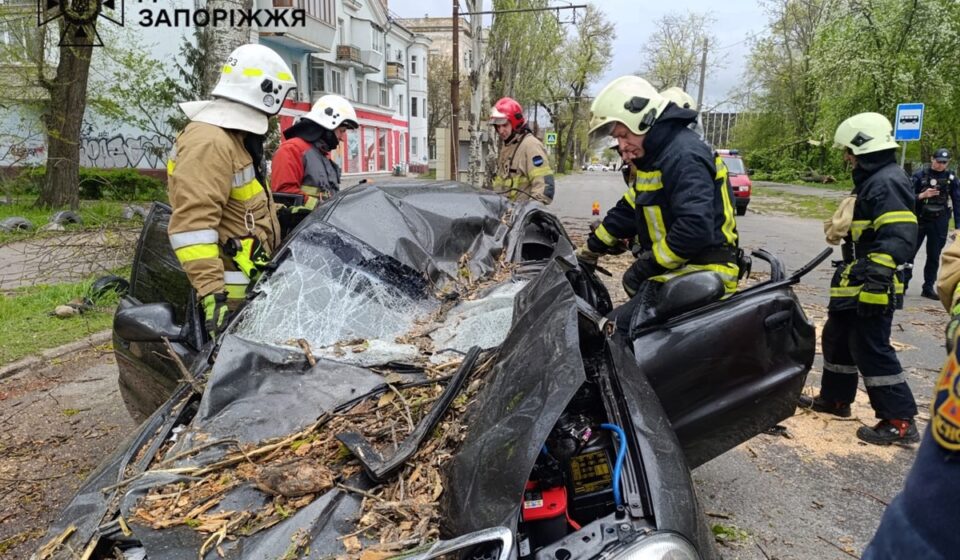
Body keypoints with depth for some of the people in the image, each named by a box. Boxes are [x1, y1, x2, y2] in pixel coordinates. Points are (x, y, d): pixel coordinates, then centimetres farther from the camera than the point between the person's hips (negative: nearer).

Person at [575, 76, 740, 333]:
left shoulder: (684, 156, -18)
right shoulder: (656, 157, 16)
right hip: (674, 272, 11)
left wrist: (648, 265, -18)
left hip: (697, 279, -11)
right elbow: (628, 210, 23)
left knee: (613, 332, -17)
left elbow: (696, 227, -28)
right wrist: (588, 252, 25)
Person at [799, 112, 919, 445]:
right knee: (837, 340, 18)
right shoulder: (871, 180, 16)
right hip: (854, 283, 11)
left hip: (871, 287, -11)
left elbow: (898, 238, -27)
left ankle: (900, 421, 3)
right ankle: (835, 399, 33)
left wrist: (876, 281, -32)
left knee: (871, 351, -6)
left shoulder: (888, 181, -17)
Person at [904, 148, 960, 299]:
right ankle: (903, 284, 9)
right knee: (909, 253, 0)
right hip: (919, 221, -1)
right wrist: (922, 195, -21)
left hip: (939, 223, 2)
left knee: (934, 257, 7)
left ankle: (928, 288, 15)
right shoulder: (920, 175, -3)